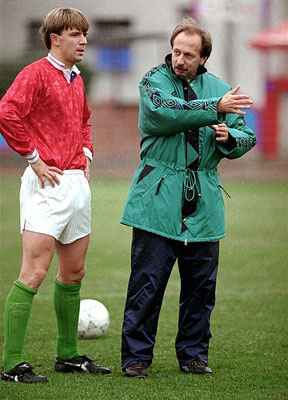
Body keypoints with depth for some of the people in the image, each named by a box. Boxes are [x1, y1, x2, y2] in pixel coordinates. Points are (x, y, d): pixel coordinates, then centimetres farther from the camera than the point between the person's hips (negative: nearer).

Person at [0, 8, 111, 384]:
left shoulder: (75, 79, 17)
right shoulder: (36, 73, -9)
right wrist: (34, 158, -16)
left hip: (77, 183, 9)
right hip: (49, 184, -9)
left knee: (73, 272, 14)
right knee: (34, 273, -12)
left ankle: (68, 354, 25)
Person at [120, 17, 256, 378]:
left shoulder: (219, 88, 13)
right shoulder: (153, 81, 2)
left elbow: (245, 139, 15)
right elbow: (166, 113, -20)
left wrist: (228, 137, -8)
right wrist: (216, 108, -21)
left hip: (203, 202, 4)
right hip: (158, 200, -4)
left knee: (201, 283, 6)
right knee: (147, 281, -6)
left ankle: (193, 354, 19)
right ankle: (136, 356, 3)